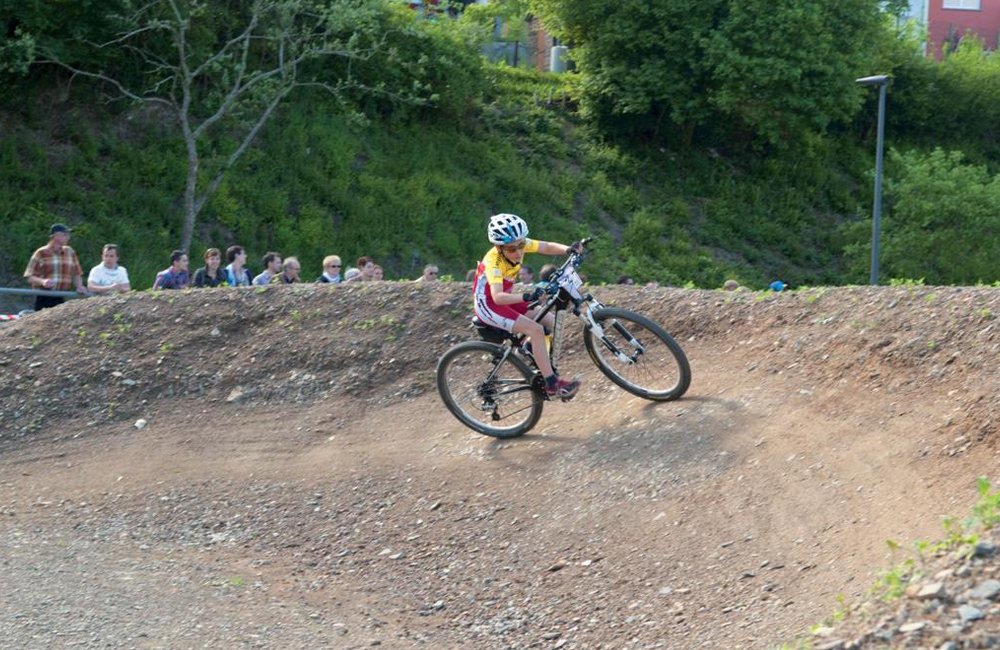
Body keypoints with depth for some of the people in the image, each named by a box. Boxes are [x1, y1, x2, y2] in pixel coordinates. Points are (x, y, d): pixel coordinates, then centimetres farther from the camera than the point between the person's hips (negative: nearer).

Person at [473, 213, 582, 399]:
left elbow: (547, 247, -7)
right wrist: (526, 297, -56)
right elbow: (497, 297, -42)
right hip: (487, 304, -8)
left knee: (552, 322, -3)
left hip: (506, 299, 8)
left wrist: (568, 249, -27)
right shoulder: (493, 261, -30)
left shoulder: (520, 244, -13)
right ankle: (553, 385, -20)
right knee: (536, 330, -23)